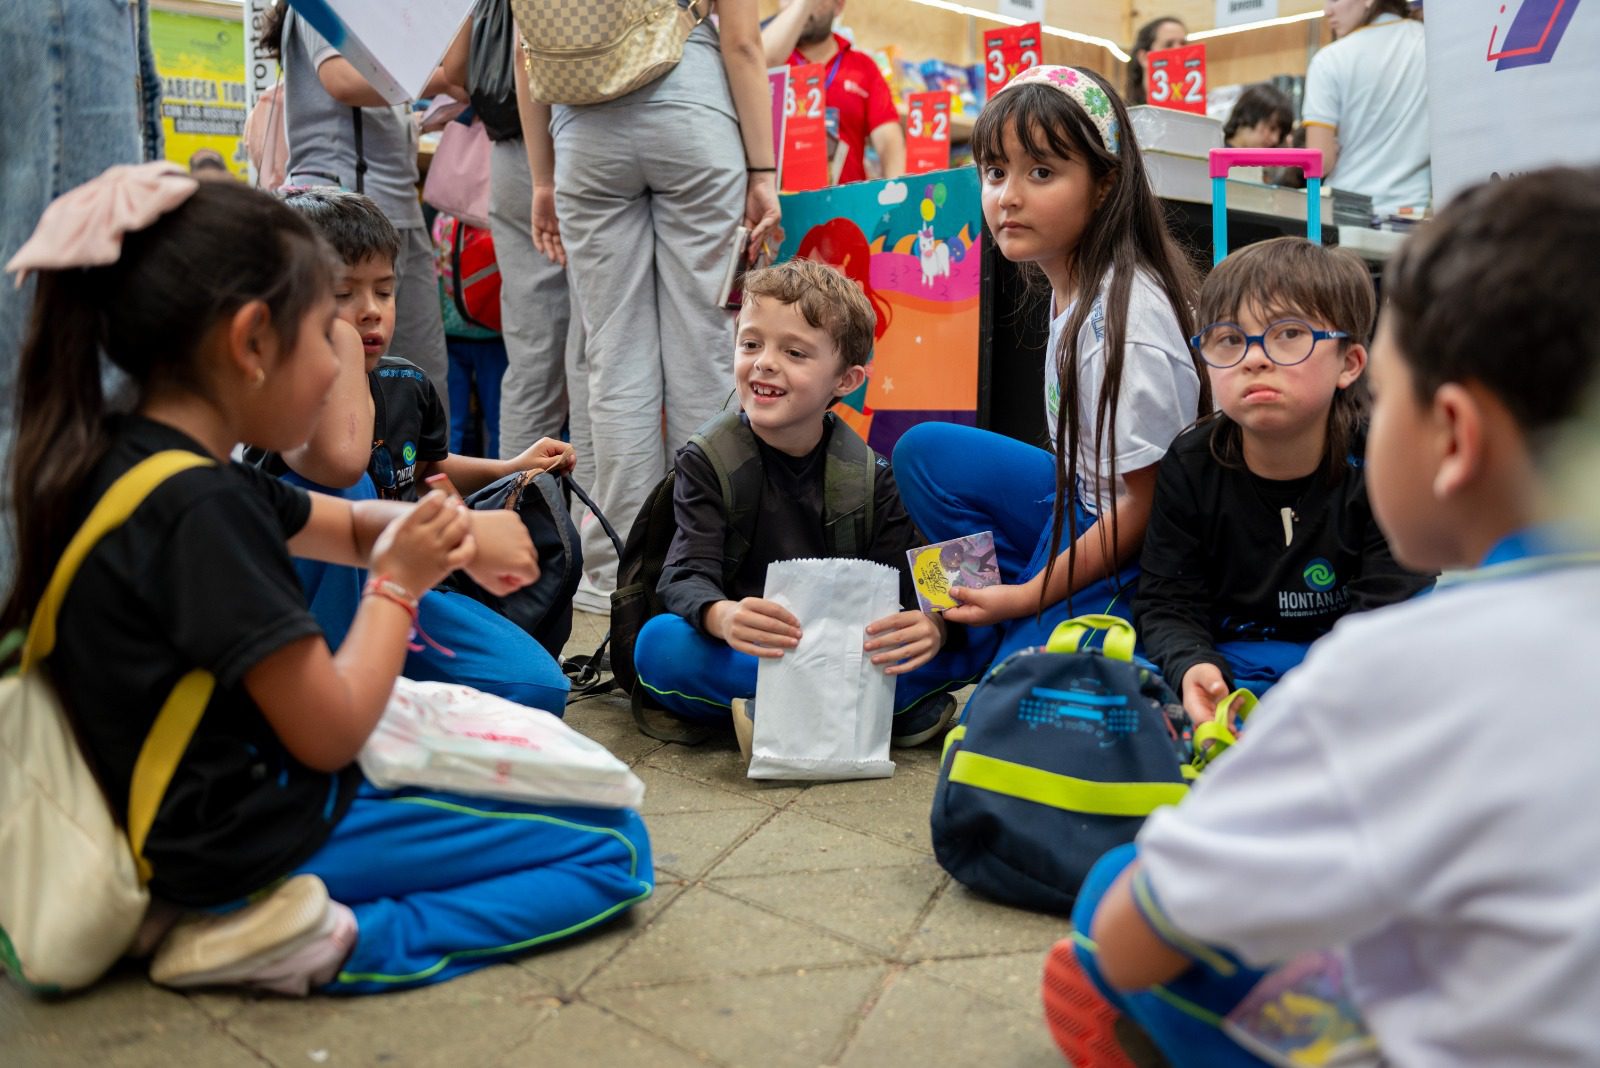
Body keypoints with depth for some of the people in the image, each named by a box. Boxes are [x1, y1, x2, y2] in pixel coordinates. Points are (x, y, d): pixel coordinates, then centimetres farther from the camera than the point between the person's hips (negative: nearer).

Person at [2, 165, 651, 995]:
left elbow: (352, 524, 17)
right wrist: (401, 582, -8)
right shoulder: (201, 510, -26)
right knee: (615, 851, -7)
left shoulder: (115, 465, 6)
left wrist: (460, 531, -4)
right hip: (253, 846, -10)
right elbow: (329, 733, -23)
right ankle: (344, 944, -19)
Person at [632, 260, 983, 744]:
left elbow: (911, 584, -6)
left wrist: (931, 625, -32)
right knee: (660, 644, -33)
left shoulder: (869, 473, 1)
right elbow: (686, 577, -17)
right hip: (746, 659, 0)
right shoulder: (707, 461, -4)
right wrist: (722, 617, -42)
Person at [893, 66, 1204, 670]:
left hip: (1138, 555, -9)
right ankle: (1039, 622, 4)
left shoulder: (1126, 317, -26)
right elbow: (1088, 467, 9)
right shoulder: (1073, 281, 0)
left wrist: (1032, 596, -14)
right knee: (923, 452, 1)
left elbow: (1145, 503, -21)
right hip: (1092, 507, 9)